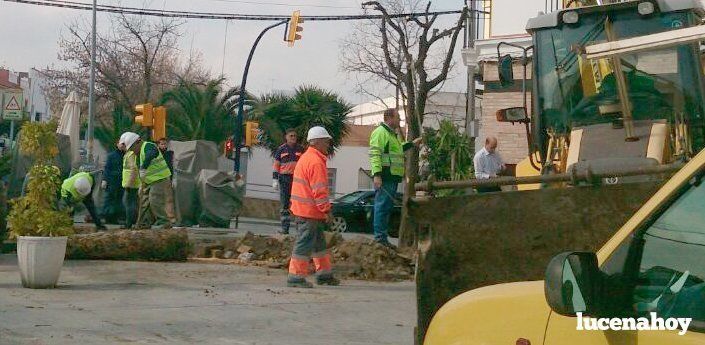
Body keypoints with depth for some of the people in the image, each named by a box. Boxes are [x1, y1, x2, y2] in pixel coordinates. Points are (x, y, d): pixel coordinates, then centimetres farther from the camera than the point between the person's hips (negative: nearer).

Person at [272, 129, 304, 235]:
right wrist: (275, 179, 0)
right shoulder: (281, 149, 7)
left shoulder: (300, 149, 9)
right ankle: (285, 227, 6)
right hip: (284, 179, 0)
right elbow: (276, 165, 7)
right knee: (284, 204, 2)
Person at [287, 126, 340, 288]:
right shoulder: (316, 162, -17)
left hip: (302, 208, 11)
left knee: (319, 242, 18)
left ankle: (324, 273, 25)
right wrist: (326, 209, -17)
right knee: (305, 243, -6)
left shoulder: (306, 158, 17)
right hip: (310, 210, -11)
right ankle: (296, 277, -3)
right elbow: (319, 190, -22)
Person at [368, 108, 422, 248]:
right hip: (384, 177, -11)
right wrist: (376, 174, -26)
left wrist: (412, 144, 40)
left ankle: (383, 237, 18)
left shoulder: (393, 134, 23)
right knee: (382, 206, -10)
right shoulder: (380, 132, -11)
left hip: (392, 176, 11)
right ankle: (380, 237, -9)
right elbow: (375, 154, -19)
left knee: (387, 207, 13)